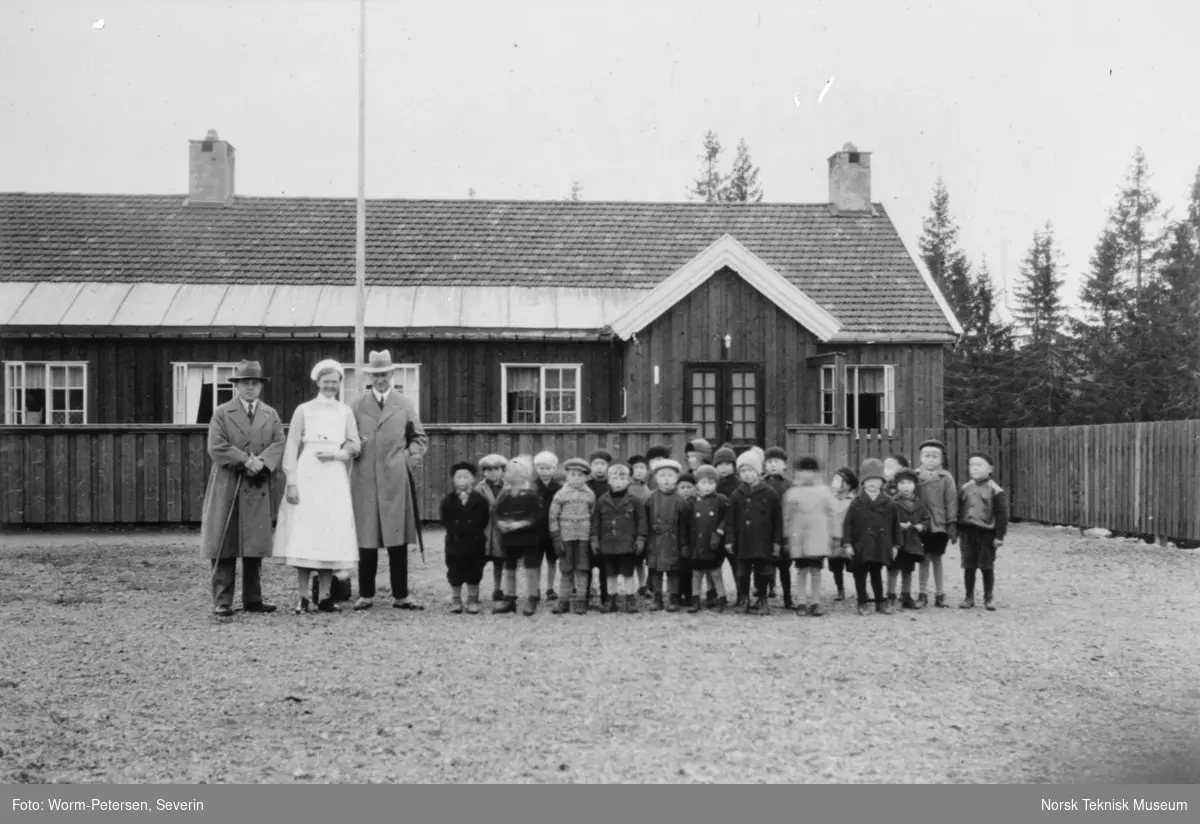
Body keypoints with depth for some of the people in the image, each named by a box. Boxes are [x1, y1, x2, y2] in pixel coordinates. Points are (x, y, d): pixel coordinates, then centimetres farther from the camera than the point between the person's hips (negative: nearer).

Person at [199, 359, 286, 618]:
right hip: (227, 488, -3)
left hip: (258, 489, 3)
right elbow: (216, 447, -7)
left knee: (255, 546, 6)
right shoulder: (222, 413, 3)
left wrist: (261, 461, -16)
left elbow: (279, 444, 2)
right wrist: (246, 460, -15)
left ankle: (253, 599, 13)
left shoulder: (271, 415, 13)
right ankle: (222, 601, 1)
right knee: (224, 546, -3)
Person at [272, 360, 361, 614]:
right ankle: (302, 596, -3)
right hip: (307, 476, -2)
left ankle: (325, 596, 5)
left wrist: (336, 454, -8)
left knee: (331, 534, -1)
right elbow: (292, 447, 1)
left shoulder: (345, 412, 11)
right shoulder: (304, 410, 5)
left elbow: (355, 445, 11)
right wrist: (291, 483, -7)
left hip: (335, 480, 2)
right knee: (303, 534, -7)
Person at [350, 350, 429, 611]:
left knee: (398, 540, 1)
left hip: (395, 481, 1)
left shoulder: (405, 405, 12)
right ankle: (365, 595, 9)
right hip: (364, 481, 0)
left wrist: (407, 455, 0)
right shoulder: (358, 406, 9)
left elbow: (420, 439, 16)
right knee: (366, 539, 0)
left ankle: (400, 596, 6)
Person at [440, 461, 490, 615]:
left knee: (474, 573, 6)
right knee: (455, 573, 7)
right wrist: (454, 530, -4)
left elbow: (485, 521, 2)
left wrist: (477, 531, -3)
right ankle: (456, 600, 21)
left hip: (476, 543, 0)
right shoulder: (448, 500, 1)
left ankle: (472, 601, 19)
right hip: (455, 543, 1)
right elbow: (445, 521, 4)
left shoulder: (480, 499, -1)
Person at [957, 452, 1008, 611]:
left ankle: (988, 598, 15)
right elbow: (959, 511, 12)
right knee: (969, 567, 7)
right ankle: (969, 597, 16)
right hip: (967, 532, 4)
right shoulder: (965, 489, 7)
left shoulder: (995, 490, -7)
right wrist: (958, 531, 8)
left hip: (987, 533, -4)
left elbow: (1002, 514, -8)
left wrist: (999, 536, -11)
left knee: (987, 567, 4)